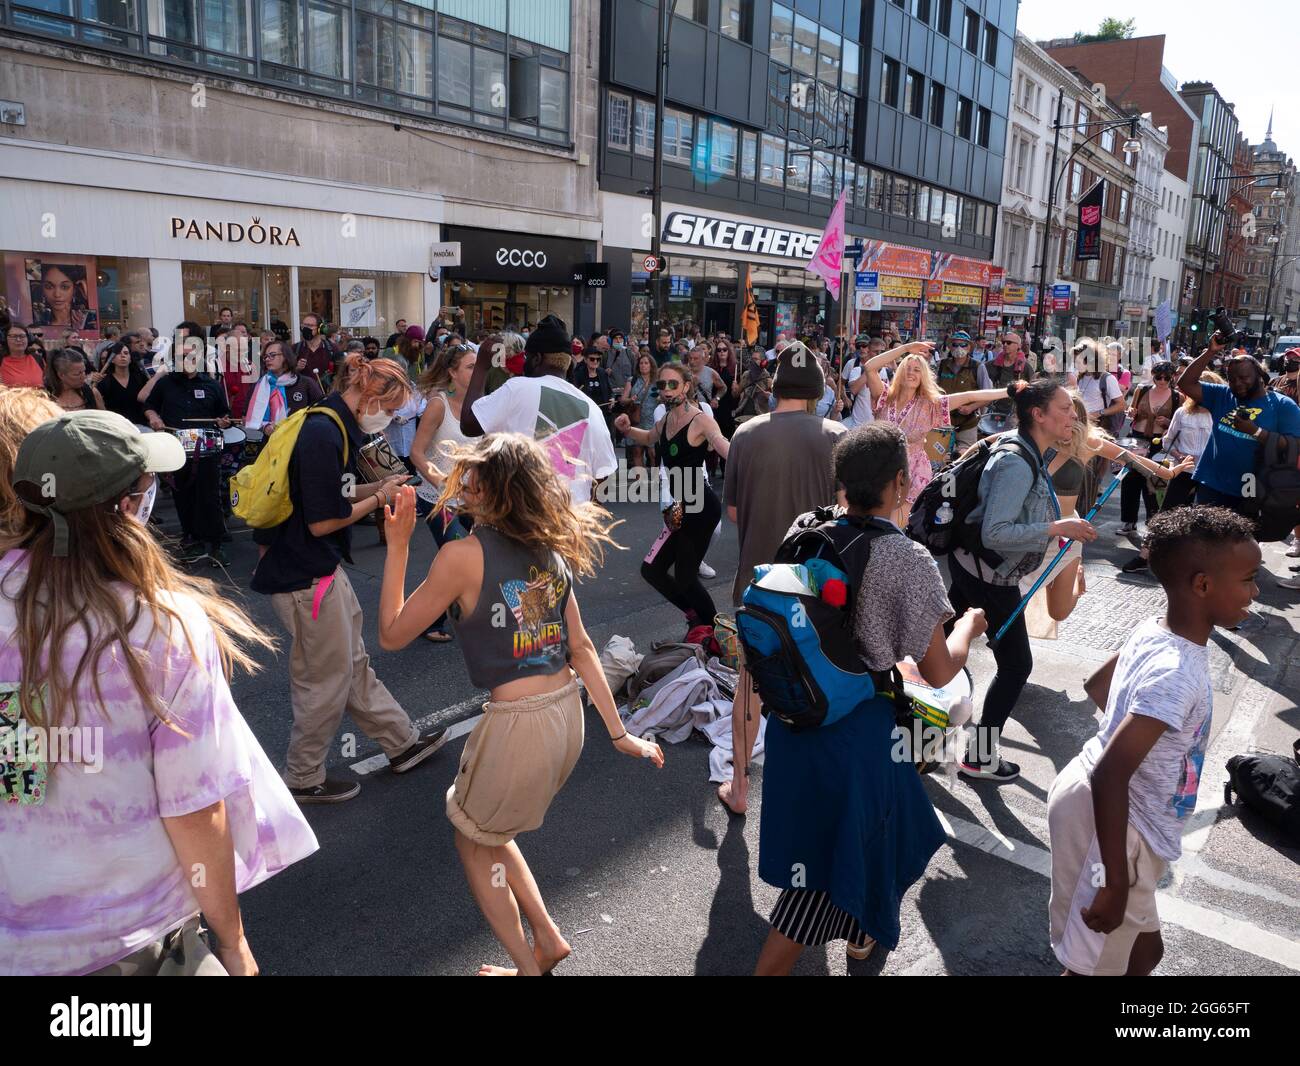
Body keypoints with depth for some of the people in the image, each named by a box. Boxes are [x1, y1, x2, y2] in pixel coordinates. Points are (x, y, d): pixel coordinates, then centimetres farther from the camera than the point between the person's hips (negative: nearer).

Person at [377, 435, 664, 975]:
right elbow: (581, 648, 7)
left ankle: (528, 967, 30)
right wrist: (618, 732, 12)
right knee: (488, 831, 28)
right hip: (569, 714, 7)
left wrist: (397, 543, -1)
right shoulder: (549, 548, 4)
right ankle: (547, 939, 34)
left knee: (474, 844, 20)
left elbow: (392, 634, -4)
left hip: (518, 724, -7)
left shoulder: (464, 554, -15)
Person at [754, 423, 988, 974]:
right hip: (858, 722, -6)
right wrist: (969, 625, 8)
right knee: (843, 846, 13)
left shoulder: (804, 529, -6)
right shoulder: (910, 562, -20)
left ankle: (860, 931, 55)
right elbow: (939, 672, -12)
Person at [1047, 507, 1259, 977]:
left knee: (1142, 948, 24)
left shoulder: (1153, 630, -3)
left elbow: (1097, 684, 15)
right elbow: (1110, 774, -34)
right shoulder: (1177, 672, -30)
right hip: (1115, 820, -9)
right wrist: (1116, 883, -28)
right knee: (1099, 964, 9)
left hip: (1096, 796, 9)